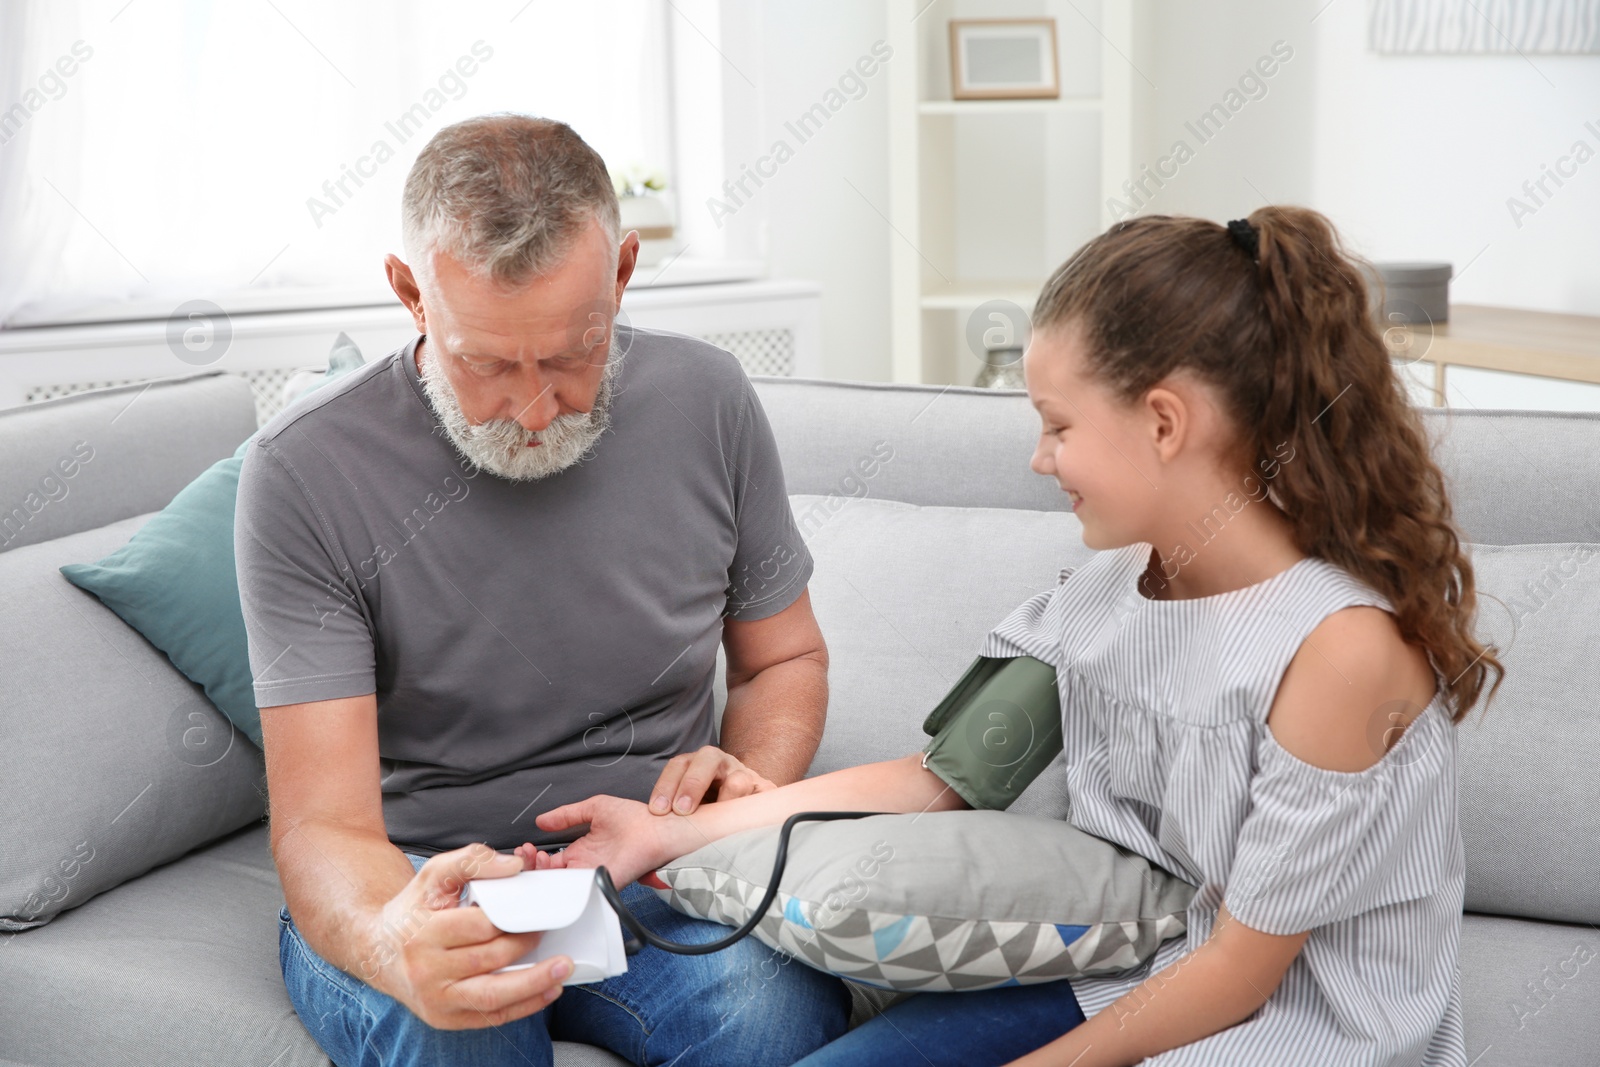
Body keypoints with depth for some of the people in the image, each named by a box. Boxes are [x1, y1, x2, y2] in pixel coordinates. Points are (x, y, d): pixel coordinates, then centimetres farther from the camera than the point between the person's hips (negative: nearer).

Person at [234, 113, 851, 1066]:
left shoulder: (708, 401, -3)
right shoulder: (306, 473, -14)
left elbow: (785, 658, 13)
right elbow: (322, 825, -17)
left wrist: (752, 781, -11)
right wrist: (395, 945, -41)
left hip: (652, 871, 2)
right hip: (405, 884, -2)